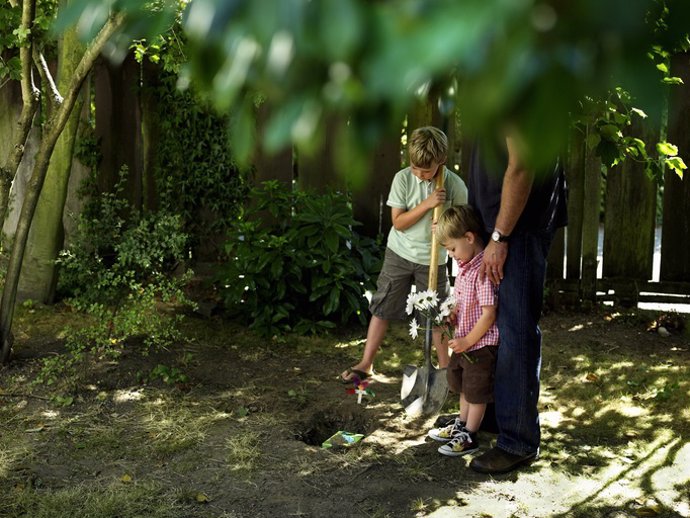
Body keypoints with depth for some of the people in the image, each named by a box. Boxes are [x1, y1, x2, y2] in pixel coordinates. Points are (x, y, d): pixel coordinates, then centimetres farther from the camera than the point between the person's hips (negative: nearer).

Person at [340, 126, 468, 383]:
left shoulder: (455, 185, -13)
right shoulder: (402, 179, -13)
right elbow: (398, 222, -14)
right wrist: (427, 204, -25)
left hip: (433, 259, 0)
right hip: (399, 255, 1)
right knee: (382, 310, 7)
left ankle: (445, 367, 25)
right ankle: (366, 364, 19)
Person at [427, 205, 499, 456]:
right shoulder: (465, 266, 3)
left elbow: (489, 313, -26)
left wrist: (468, 341, -19)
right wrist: (453, 314, -2)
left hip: (482, 343, -10)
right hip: (465, 341, 10)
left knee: (477, 391, 7)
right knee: (463, 384, 24)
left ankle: (469, 436, 21)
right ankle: (461, 425, 42)